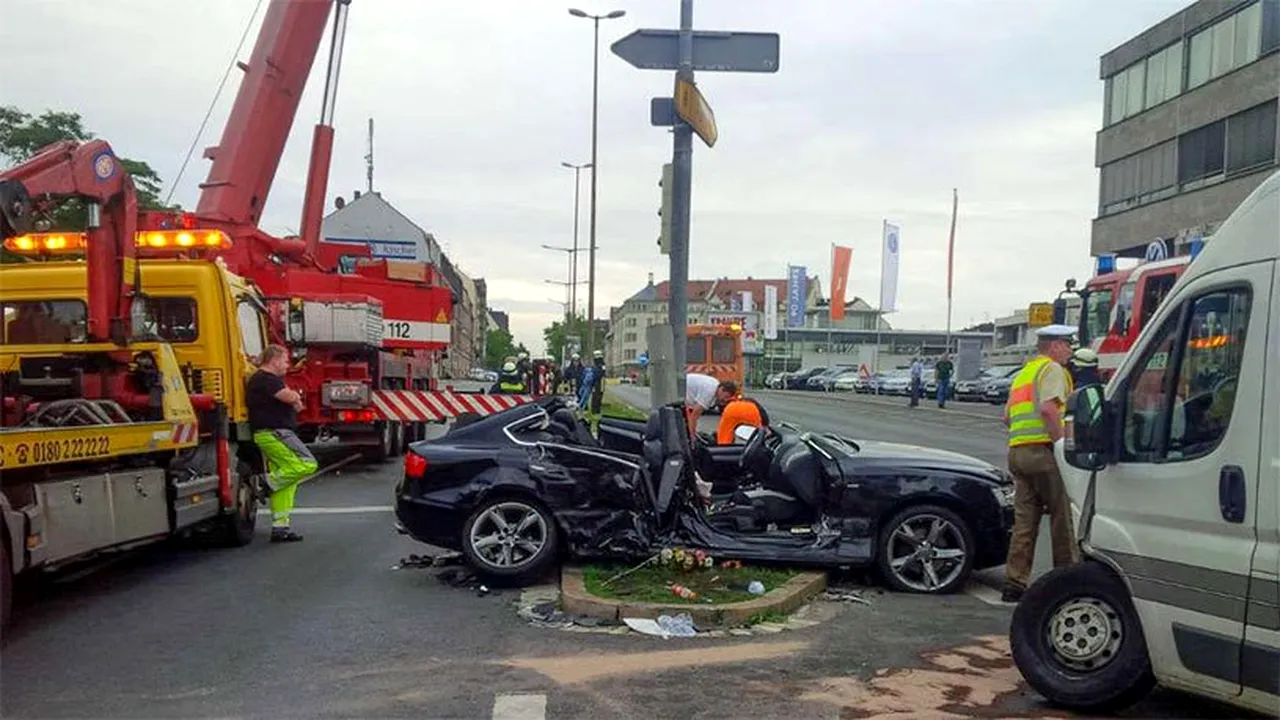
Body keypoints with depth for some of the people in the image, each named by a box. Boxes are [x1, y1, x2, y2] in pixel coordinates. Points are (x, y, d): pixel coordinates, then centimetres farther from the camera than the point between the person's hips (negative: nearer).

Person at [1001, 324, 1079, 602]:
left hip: (1017, 451, 8)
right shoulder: (1052, 369, -3)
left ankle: (1015, 583, 6)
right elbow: (1048, 408, -19)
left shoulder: (1023, 373, 25)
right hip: (1043, 451, -8)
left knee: (1024, 520, 7)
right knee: (1063, 517, 2)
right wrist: (1062, 443, -17)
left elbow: (1007, 418, 23)